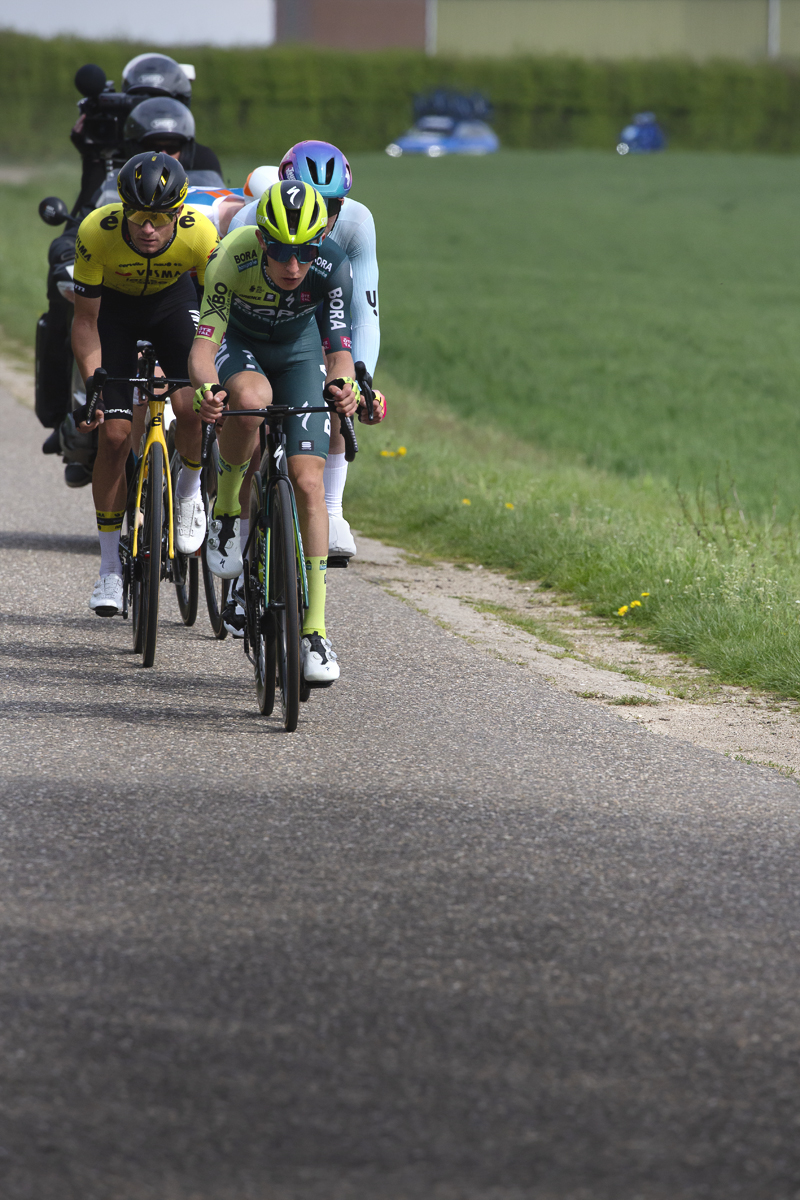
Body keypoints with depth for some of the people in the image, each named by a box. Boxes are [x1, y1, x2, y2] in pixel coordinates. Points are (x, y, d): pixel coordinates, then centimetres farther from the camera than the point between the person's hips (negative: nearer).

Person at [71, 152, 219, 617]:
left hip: (172, 298, 0)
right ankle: (110, 569, 4)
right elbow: (85, 321, -23)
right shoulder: (96, 233, -35)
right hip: (113, 304, 0)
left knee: (192, 408, -24)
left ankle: (189, 489, 10)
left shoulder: (201, 234, -33)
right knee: (114, 432, -8)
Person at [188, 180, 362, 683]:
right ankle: (227, 507, -11)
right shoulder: (234, 259, -35)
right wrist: (205, 387, -61)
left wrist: (345, 386, -56)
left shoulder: (333, 266, -31)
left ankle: (315, 630, -6)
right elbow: (204, 343, -39)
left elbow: (340, 349, -33)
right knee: (252, 398, -39)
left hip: (297, 350, 1)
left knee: (308, 482, -12)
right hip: (238, 343, -1)